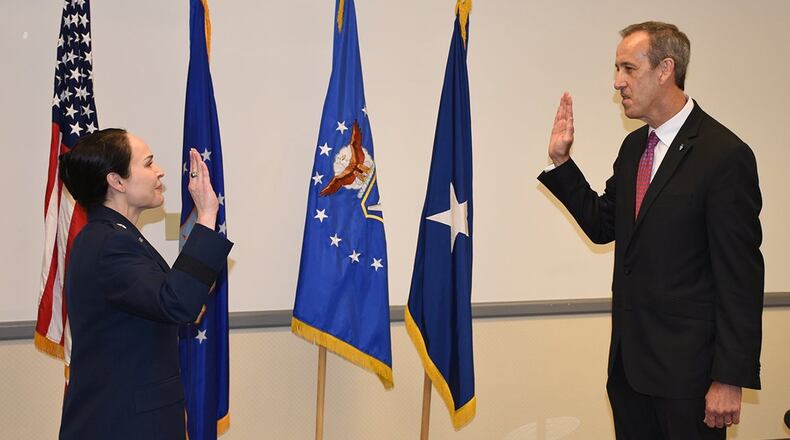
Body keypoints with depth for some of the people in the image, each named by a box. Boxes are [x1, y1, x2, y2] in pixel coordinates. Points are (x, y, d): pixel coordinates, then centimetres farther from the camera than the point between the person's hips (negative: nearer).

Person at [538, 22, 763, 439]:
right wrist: (561, 160, 6)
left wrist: (731, 378, -16)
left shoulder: (724, 154, -15)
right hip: (630, 358, 7)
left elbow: (741, 275, -16)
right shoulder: (634, 146, 10)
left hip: (687, 366, -7)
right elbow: (603, 225, 16)